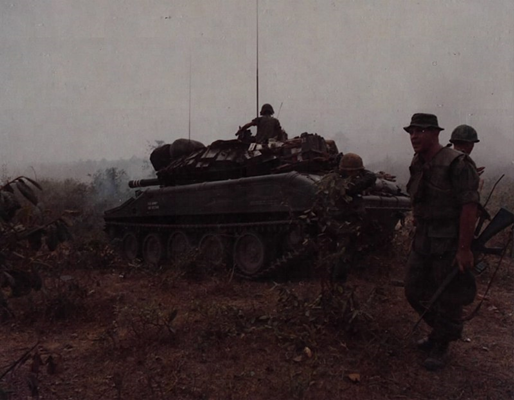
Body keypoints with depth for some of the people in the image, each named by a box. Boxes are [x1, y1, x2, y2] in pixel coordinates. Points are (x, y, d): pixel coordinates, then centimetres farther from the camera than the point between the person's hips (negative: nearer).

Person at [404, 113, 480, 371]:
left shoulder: (457, 164, -19)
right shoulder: (417, 164, 6)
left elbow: (469, 207, -21)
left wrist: (464, 249, -21)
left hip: (449, 245, -8)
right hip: (422, 242, 8)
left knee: (448, 299, 7)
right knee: (414, 291, 16)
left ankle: (440, 347, 27)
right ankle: (441, 330, 39)